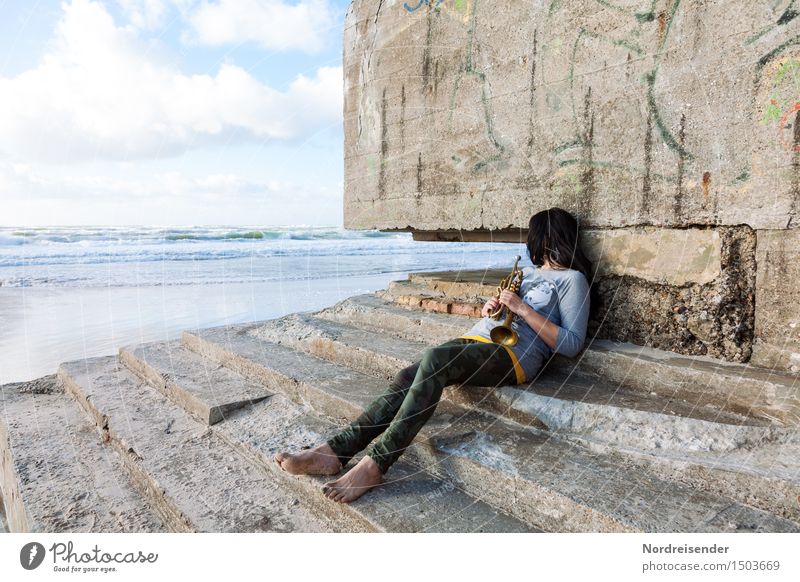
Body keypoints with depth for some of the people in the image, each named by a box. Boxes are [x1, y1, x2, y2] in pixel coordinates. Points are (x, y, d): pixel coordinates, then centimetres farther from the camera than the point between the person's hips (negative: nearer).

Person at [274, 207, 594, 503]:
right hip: (475, 338, 7)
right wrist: (487, 309, 9)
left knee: (433, 359, -34)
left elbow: (572, 345, -5)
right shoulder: (527, 271, 29)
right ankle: (334, 452, -27)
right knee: (409, 375, -20)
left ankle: (376, 464, -34)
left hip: (515, 353, -7)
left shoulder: (572, 279, 5)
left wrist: (523, 309, -11)